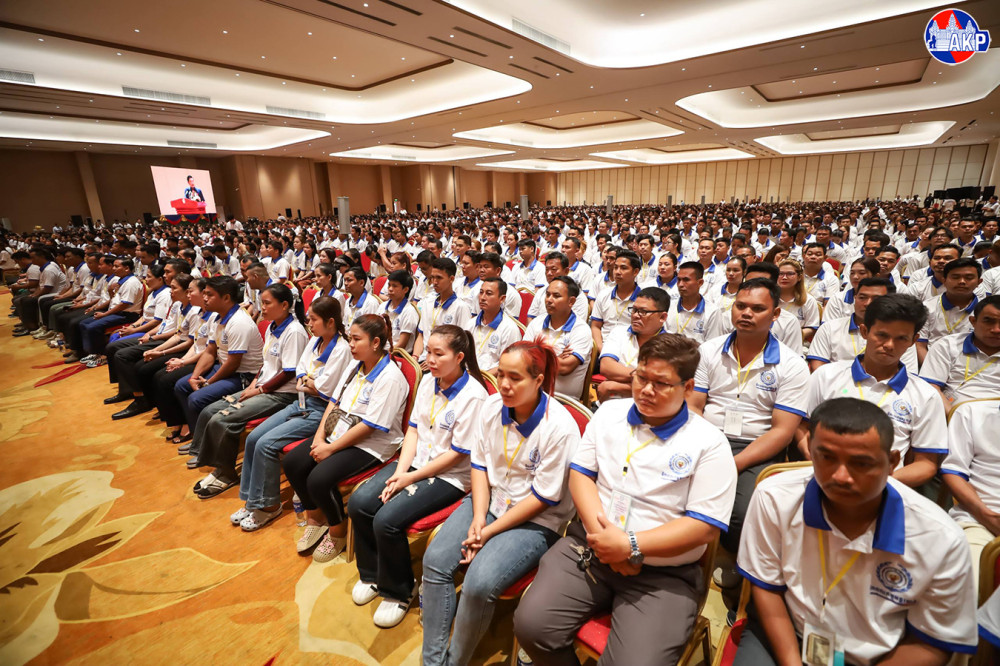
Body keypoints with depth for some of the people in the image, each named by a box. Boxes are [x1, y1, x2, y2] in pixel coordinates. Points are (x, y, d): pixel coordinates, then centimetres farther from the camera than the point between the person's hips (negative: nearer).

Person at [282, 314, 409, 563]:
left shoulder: (390, 378, -21)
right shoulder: (354, 368, 8)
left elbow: (369, 426, -22)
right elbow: (334, 403, 10)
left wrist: (331, 448, -17)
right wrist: (319, 438, -3)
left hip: (370, 446, -9)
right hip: (337, 434, 9)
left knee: (319, 479, -23)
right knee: (291, 462, -3)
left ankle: (338, 533, 7)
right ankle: (316, 519, 19)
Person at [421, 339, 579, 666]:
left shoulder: (560, 427, -22)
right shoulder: (492, 406, -5)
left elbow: (543, 498, -17)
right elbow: (479, 463, 2)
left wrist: (490, 531, -14)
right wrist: (478, 518, -9)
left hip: (536, 521, -5)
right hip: (489, 501, 6)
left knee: (479, 583, -23)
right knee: (435, 560, -10)